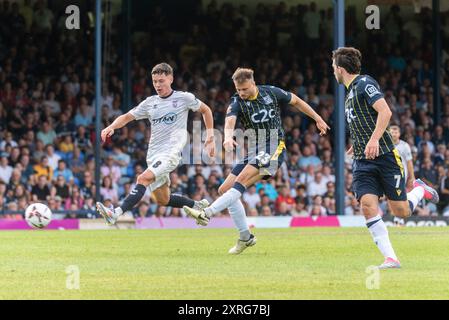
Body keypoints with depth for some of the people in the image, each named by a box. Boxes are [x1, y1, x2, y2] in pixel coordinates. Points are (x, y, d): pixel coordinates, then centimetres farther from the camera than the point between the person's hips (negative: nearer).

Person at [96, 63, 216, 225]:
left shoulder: (184, 98, 2)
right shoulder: (150, 103, 11)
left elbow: (206, 110, 15)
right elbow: (127, 117, 9)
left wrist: (210, 137, 11)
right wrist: (111, 127, -11)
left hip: (171, 152, -6)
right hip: (153, 155, 6)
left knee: (144, 178, -28)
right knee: (162, 200, 11)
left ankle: (117, 213, -39)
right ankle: (198, 205, 32)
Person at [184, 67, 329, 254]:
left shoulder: (271, 93, -3)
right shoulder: (237, 102, -4)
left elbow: (296, 101, 15)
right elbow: (230, 120, -25)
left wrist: (317, 119, 19)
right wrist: (228, 137, -47)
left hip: (274, 149, -5)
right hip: (252, 152, 5)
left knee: (241, 180, -25)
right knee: (225, 189, -2)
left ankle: (207, 213, -37)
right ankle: (245, 237, 7)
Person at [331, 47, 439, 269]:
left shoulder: (364, 83, -8)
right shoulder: (351, 91, 19)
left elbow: (385, 112, -20)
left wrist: (374, 139, -29)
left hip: (384, 156, -8)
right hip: (363, 161, 8)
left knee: (401, 211, -5)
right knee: (367, 205, -15)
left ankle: (420, 190, 29)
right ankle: (390, 258, -15)